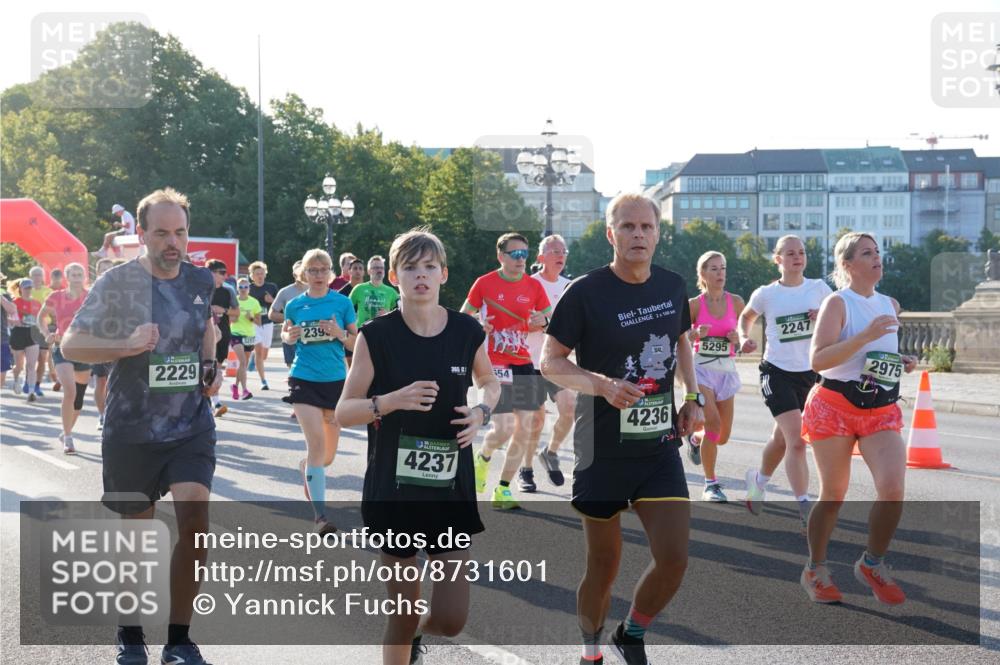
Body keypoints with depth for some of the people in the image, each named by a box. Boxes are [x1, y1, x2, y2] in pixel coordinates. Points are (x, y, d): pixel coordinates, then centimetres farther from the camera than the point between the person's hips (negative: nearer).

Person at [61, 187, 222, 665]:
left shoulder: (201, 280, 2)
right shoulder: (117, 282, -10)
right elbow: (70, 345, -9)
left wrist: (211, 366, 4)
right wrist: (129, 346, -24)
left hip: (192, 428, 2)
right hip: (131, 432, -2)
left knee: (195, 523, -15)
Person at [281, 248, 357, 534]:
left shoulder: (342, 302, 0)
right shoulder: (294, 305, 2)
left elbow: (356, 341, 4)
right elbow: (285, 334, 16)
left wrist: (340, 333, -16)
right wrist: (289, 336, -6)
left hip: (335, 380, 2)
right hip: (304, 379, -1)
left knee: (328, 453, 9)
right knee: (316, 442, -17)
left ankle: (307, 467, 47)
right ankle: (320, 514, -15)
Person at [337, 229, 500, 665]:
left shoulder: (467, 332, -1)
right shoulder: (377, 336, -7)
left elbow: (489, 383, 18)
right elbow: (343, 413, -5)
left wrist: (481, 413, -3)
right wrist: (392, 401, -22)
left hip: (451, 487, 2)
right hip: (393, 488, -2)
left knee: (451, 619, 0)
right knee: (403, 613, 6)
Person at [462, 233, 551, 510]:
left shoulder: (534, 286, 5)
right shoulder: (484, 283, -4)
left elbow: (551, 321, 12)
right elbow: (462, 317, 6)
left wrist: (542, 321, -11)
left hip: (523, 364, 5)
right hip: (494, 363, -4)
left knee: (525, 430, 3)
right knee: (504, 428, -13)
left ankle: (502, 491, 16)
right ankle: (482, 458, 23)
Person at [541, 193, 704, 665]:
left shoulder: (673, 286, 4)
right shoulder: (586, 292, -11)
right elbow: (550, 362, -7)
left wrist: (693, 397, 10)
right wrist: (602, 385, -23)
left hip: (660, 446, 4)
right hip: (603, 449, -3)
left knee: (674, 558, -6)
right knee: (603, 564, 7)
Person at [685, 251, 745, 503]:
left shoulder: (736, 302, 1)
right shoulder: (694, 305, -5)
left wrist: (738, 338, -9)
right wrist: (696, 334, -18)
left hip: (726, 370, 4)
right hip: (701, 368, -3)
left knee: (723, 436, 4)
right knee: (713, 422, -21)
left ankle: (695, 439, 40)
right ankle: (711, 484, -7)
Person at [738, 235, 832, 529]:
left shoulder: (819, 288, 1)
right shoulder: (765, 294, -3)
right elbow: (746, 317, 15)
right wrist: (744, 338, -5)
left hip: (808, 373, 4)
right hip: (776, 372, -4)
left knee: (782, 439, 19)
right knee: (797, 440, -17)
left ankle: (758, 479, 47)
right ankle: (805, 511, -15)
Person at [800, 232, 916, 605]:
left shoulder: (890, 305, 12)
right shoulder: (838, 303, -8)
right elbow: (818, 360, -20)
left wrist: (902, 363, 7)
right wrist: (865, 336, -27)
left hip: (882, 411, 5)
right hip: (835, 407, -5)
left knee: (893, 488, -14)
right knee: (833, 495, 2)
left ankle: (872, 564, 8)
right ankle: (815, 570, 22)